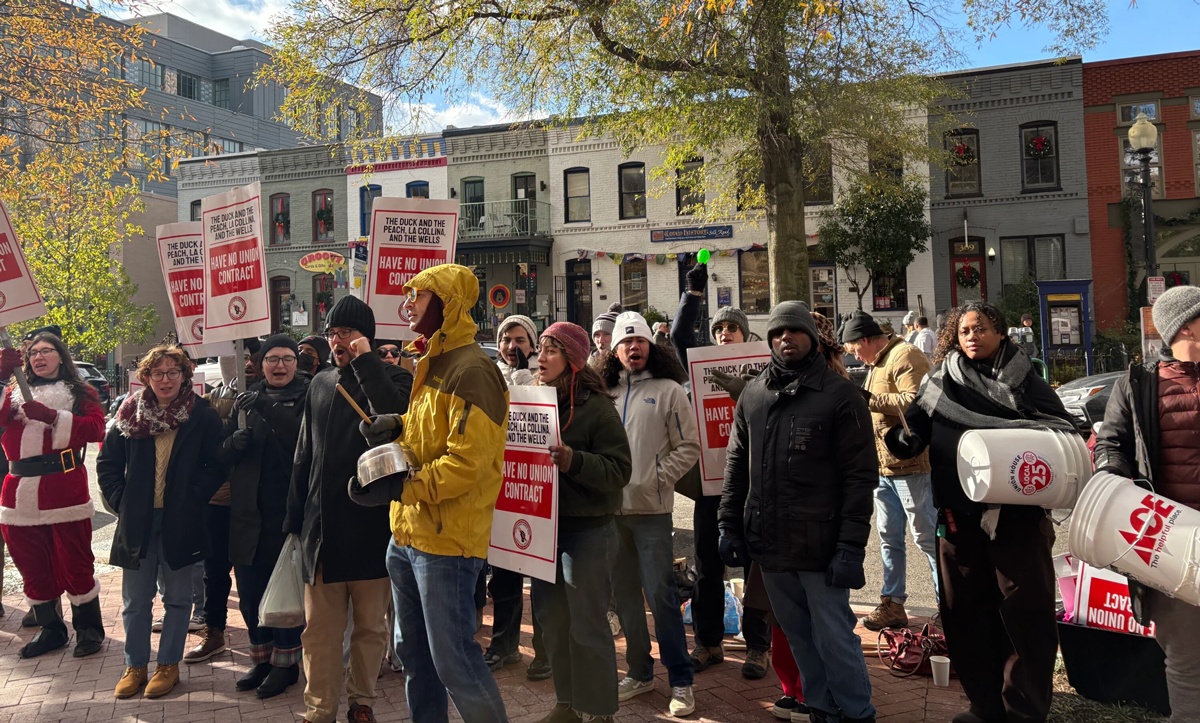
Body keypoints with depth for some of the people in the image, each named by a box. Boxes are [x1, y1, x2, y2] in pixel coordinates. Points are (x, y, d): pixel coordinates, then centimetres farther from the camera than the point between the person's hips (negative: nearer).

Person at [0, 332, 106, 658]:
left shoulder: (79, 392, 8)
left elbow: (95, 429, -10)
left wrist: (50, 416, -20)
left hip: (64, 490, -4)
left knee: (74, 562, 1)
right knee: (32, 564, 11)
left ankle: (89, 629, 14)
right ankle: (50, 628, 25)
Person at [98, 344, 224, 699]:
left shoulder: (202, 416, -4)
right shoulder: (130, 413, 3)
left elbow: (216, 466, -3)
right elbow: (107, 463, 10)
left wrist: (193, 499, -11)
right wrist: (120, 501, 1)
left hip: (180, 521, -2)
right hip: (136, 520, 2)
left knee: (177, 597, 9)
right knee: (135, 599, 11)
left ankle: (169, 664, 22)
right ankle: (135, 666, 25)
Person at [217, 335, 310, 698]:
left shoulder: (306, 395, -2)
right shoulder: (248, 398, 12)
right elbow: (222, 452, 11)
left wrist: (268, 409, -28)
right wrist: (236, 441, -11)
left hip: (287, 509, -5)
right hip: (248, 510, 5)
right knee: (248, 587, 12)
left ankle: (286, 661, 18)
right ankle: (261, 656, 29)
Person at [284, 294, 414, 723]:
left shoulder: (391, 378, -1)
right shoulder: (320, 384, 13)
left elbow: (392, 415, -27)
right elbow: (303, 457, 17)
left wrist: (364, 359, -19)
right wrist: (294, 518, 15)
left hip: (371, 524, -4)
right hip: (322, 524, 4)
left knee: (371, 624, 9)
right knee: (320, 627, 6)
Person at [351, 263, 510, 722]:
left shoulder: (471, 370, -16)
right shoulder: (430, 365, 15)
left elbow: (469, 461, -23)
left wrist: (400, 487, -22)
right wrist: (397, 427, 5)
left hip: (446, 542, -10)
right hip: (407, 536, 10)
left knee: (453, 661, -3)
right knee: (414, 655, 19)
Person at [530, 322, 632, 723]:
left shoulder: (597, 407, -10)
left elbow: (619, 470, -16)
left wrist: (573, 461, -29)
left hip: (587, 530, -7)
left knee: (587, 626, 2)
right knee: (551, 620, 15)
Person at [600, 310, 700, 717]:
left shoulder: (668, 390, -1)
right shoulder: (605, 392, 10)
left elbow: (689, 447, -4)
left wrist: (655, 479, -10)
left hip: (650, 508, -4)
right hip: (610, 507, 5)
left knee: (660, 593, -5)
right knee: (624, 593, 11)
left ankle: (680, 681, 7)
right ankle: (639, 672, 25)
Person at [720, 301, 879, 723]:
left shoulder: (840, 395, -5)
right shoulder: (752, 395, 10)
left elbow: (861, 475, -8)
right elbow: (736, 466, 14)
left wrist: (851, 545, -14)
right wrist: (730, 526, 7)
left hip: (820, 546, -5)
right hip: (769, 545, 5)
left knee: (833, 638, 1)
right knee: (798, 636, 15)